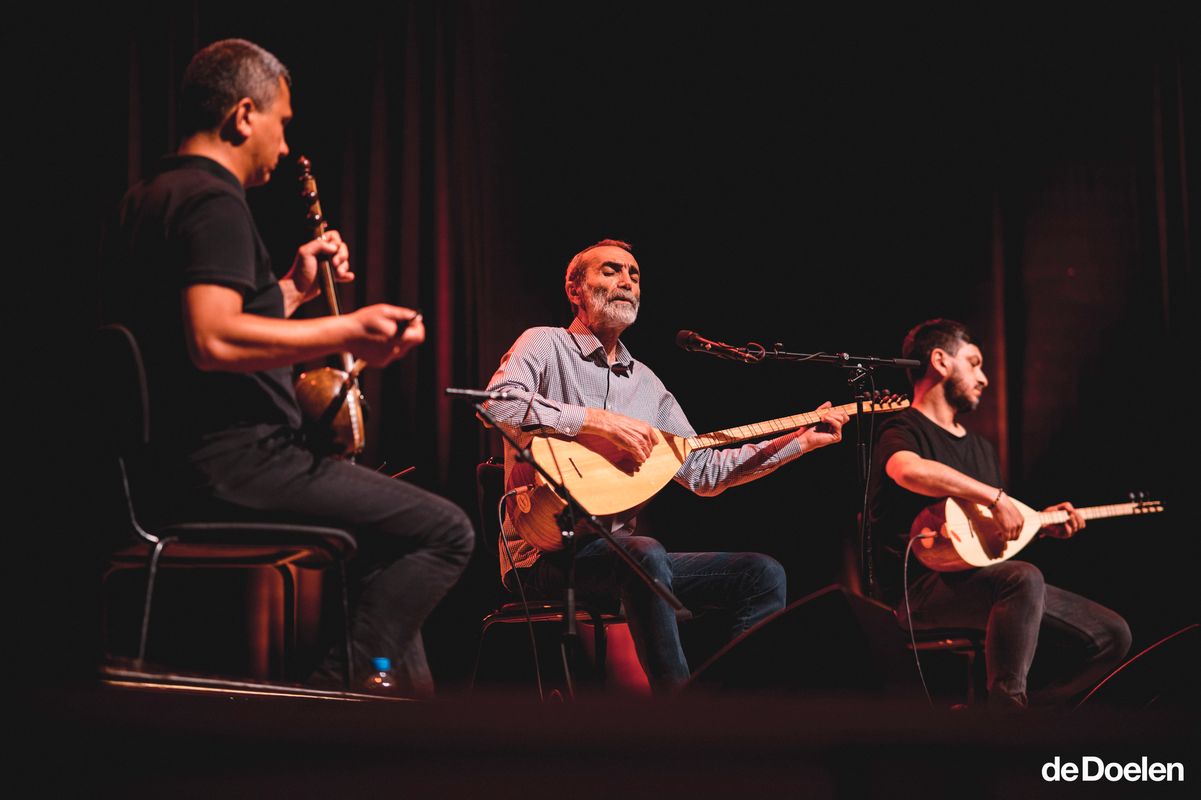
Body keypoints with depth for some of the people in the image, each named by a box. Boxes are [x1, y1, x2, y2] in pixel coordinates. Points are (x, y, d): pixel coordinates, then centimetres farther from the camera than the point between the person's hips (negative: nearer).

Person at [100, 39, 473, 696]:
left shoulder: (144, 202, 20)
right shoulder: (213, 201, -12)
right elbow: (213, 340, -27)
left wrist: (292, 290, 24)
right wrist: (345, 332, -21)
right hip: (232, 461, -11)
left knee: (399, 526, 25)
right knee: (445, 531, -13)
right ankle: (330, 692, -13)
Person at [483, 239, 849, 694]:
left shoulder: (645, 383, 20)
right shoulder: (545, 345, 1)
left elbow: (703, 473, 19)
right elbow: (497, 403, -21)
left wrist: (800, 442, 14)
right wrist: (599, 422, -24)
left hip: (625, 556, 7)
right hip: (548, 554, -7)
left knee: (763, 575, -6)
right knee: (646, 556, -38)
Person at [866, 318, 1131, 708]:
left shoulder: (981, 448, 26)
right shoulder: (902, 431, -3)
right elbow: (909, 470, -28)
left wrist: (1040, 522, 14)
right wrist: (995, 497, -26)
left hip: (987, 583, 9)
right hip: (926, 589, -9)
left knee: (1111, 635, -2)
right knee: (1025, 579, -37)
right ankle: (1006, 703, -33)